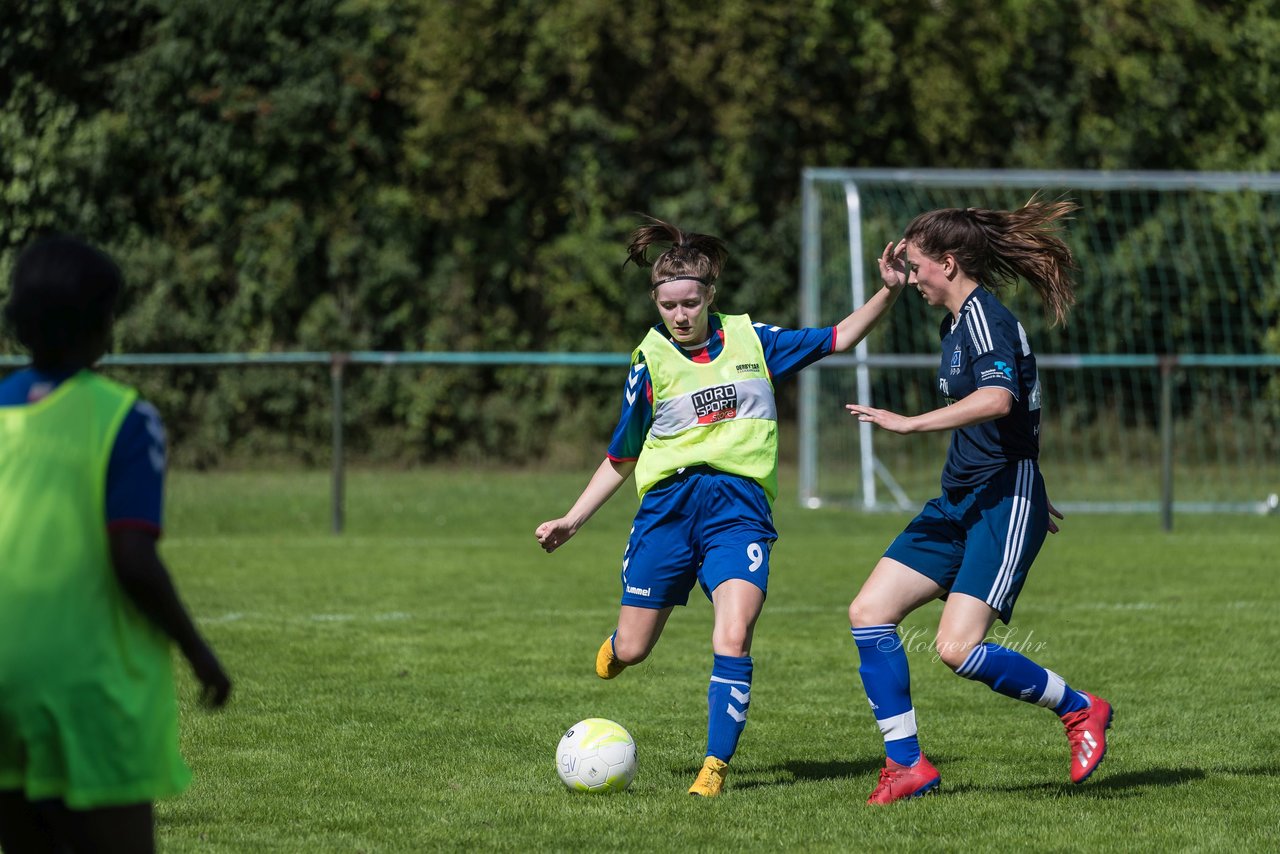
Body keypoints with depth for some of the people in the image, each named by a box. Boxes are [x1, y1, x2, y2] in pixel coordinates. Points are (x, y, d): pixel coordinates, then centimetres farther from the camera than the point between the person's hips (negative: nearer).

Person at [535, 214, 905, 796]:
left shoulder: (752, 341, 8)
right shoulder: (650, 362, 7)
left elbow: (838, 338, 15)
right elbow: (621, 460, 15)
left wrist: (888, 292, 0)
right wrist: (571, 522, 9)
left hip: (740, 509, -1)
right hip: (668, 504, 1)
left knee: (733, 639, -22)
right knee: (631, 651, 4)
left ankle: (715, 766, -14)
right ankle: (617, 645, 42)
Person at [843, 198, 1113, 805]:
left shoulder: (983, 316, -14)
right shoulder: (956, 322, 17)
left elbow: (998, 398, -33)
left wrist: (909, 424, -33)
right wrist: (1033, 498, 36)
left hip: (1003, 504, -10)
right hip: (959, 503, 10)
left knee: (958, 648, -18)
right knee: (869, 612, -1)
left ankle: (1080, 709, 3)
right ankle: (906, 764, 3)